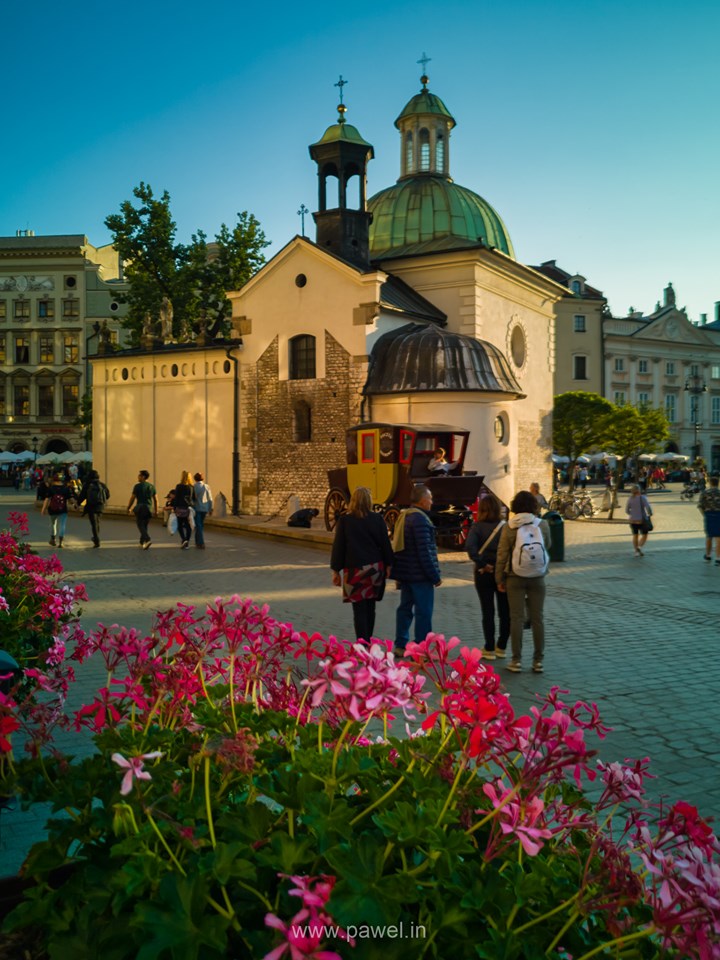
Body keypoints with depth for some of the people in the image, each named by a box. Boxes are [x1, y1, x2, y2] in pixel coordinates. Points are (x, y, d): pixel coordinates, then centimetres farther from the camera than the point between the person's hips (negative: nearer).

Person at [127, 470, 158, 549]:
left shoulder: (138, 486, -7)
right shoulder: (152, 486, 9)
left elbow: (132, 498, -3)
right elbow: (155, 499, 9)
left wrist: (129, 508, 8)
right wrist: (156, 510, 15)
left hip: (140, 508, -5)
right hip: (149, 509, 5)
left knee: (140, 525, -2)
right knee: (144, 525, 16)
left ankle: (147, 540, -23)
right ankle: (142, 542, 21)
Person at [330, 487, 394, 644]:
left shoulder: (344, 520, -6)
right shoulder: (377, 519, -2)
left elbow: (338, 546, -3)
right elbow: (385, 544, 2)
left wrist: (336, 570, 4)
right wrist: (388, 565, 13)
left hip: (355, 569, -3)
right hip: (375, 569, 3)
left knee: (359, 609, -1)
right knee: (370, 608, 15)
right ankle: (368, 641, 23)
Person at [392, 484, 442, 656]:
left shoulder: (403, 517, 11)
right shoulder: (420, 519, -18)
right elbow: (425, 551, -21)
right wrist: (435, 576, -14)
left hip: (405, 573, 9)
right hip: (420, 575, -9)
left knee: (405, 609, 14)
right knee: (423, 612, -2)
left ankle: (401, 646, 20)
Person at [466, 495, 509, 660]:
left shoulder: (477, 527, -6)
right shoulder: (506, 527, -3)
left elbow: (470, 546, -22)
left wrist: (482, 564, -15)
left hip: (484, 573, -1)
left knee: (487, 612, 7)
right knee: (505, 612, 13)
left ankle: (489, 649, 11)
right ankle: (501, 647, 20)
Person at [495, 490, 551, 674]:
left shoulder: (509, 527, -8)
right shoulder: (543, 525, -5)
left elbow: (502, 555, -6)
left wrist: (499, 579, 3)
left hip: (515, 578, -1)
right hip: (538, 578, 1)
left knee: (517, 619, 5)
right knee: (537, 618, 9)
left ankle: (517, 660, 7)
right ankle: (538, 660, 13)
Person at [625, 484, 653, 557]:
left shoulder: (630, 499, -3)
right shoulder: (642, 497, -14)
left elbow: (627, 510, 2)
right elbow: (648, 507, -20)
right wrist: (650, 514, 0)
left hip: (633, 520, 4)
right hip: (642, 520, -4)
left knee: (635, 535, 17)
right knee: (644, 535, 13)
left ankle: (636, 551, 17)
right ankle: (639, 547, -8)